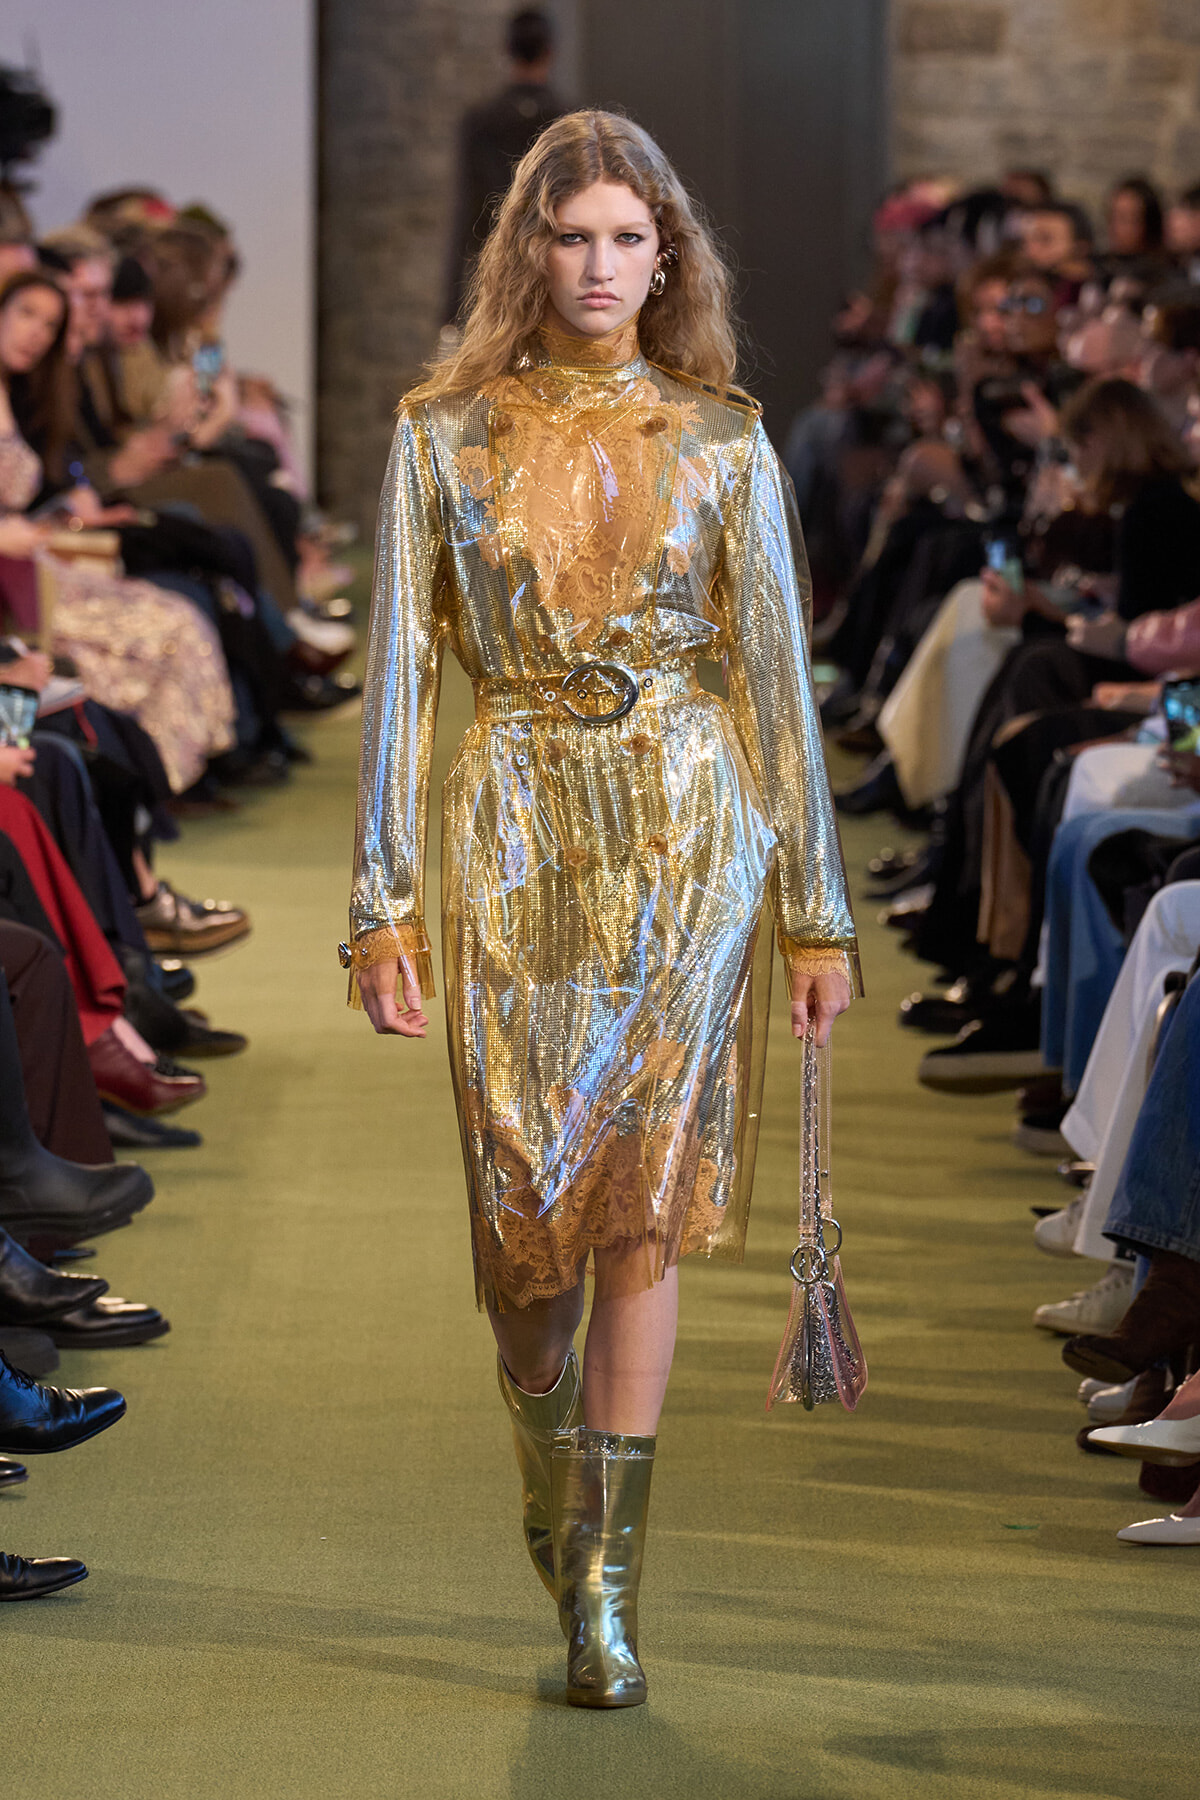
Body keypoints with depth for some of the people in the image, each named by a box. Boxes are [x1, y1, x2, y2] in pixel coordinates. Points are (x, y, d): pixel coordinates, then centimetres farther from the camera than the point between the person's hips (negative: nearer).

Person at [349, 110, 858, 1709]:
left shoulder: (721, 442, 5)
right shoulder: (445, 435, 4)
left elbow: (778, 676, 6)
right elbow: (400, 669, 2)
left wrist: (818, 908, 5)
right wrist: (384, 903, -3)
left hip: (688, 834, 0)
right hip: (516, 840, 1)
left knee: (645, 1189, -9)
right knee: (523, 1201, 3)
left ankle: (604, 1577, -5)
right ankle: (554, 1466, 33)